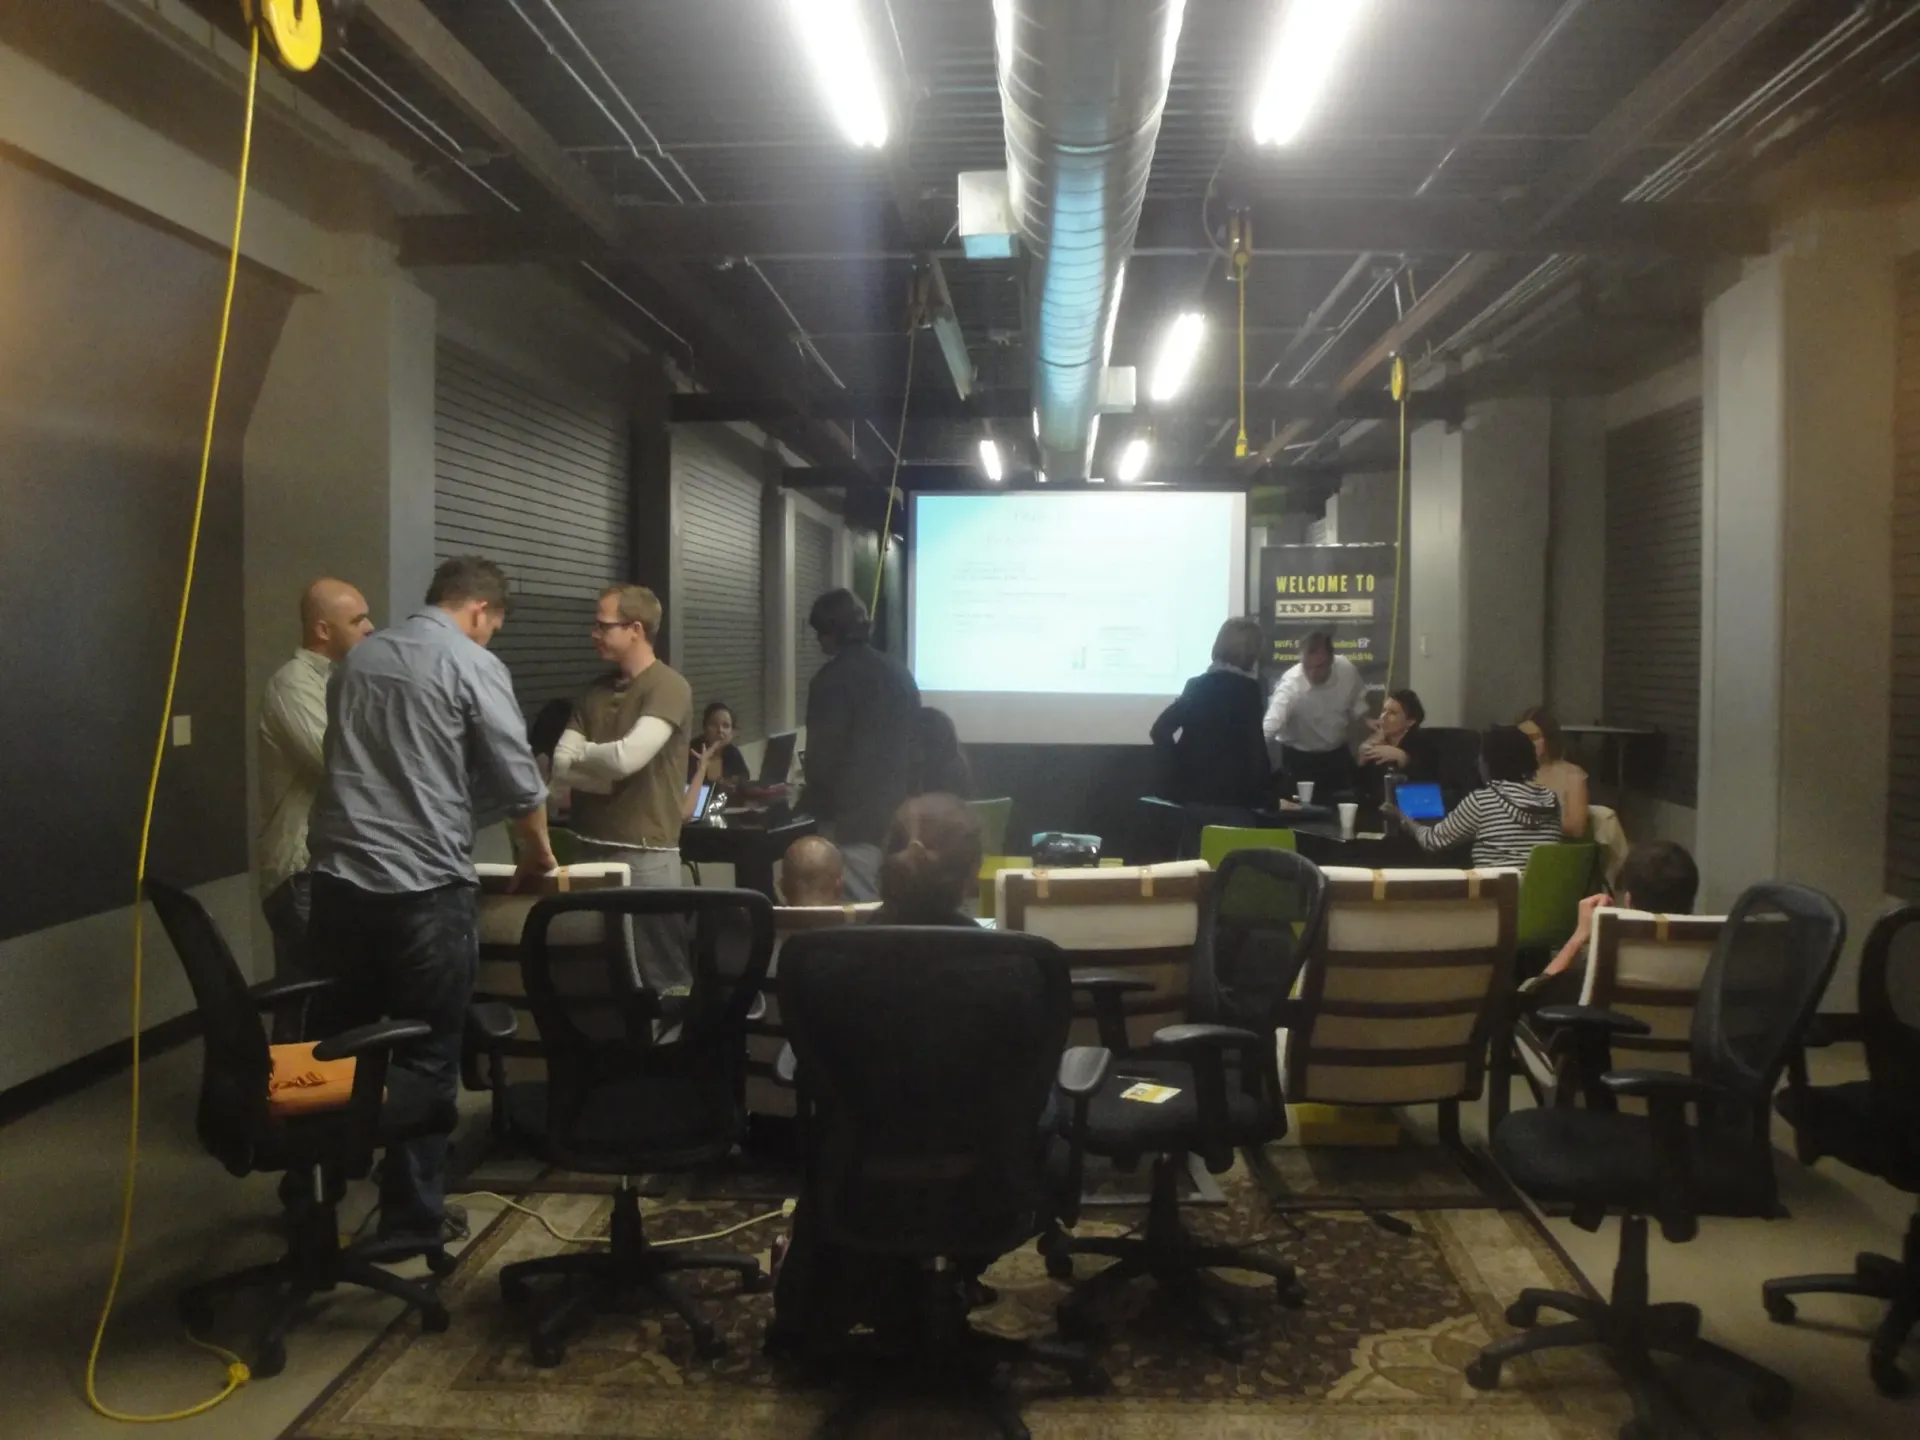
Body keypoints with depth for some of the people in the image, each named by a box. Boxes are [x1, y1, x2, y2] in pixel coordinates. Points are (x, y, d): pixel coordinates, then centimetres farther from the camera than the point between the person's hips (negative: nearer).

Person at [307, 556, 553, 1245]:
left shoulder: (357, 658, 14)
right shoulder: (472, 665, -7)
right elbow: (518, 782, -6)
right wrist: (537, 855, 12)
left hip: (340, 878, 6)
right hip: (424, 886, -6)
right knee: (426, 1057, 5)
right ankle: (412, 1218, 12)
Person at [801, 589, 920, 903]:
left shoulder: (832, 678, -12)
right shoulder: (898, 671, 10)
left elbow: (824, 754, -12)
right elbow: (915, 738, 15)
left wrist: (812, 805, 5)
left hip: (853, 819, -7)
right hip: (899, 812, 7)